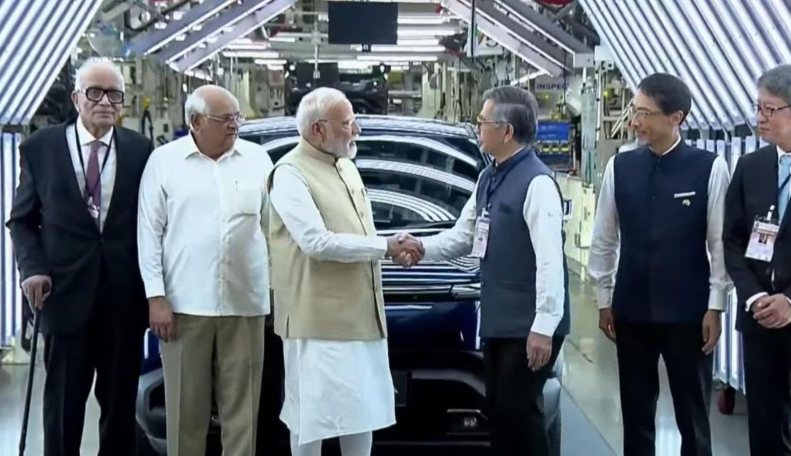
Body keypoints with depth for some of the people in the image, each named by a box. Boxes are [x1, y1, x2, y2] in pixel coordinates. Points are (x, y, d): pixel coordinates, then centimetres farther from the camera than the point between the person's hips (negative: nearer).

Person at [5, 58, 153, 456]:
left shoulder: (140, 150, 3)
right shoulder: (40, 147, 3)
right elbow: (21, 219, 7)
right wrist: (33, 267, -9)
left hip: (126, 294, 1)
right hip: (65, 291, -1)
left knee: (120, 400, 12)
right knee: (63, 401, 8)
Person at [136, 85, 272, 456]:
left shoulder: (257, 159, 7)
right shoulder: (164, 160, 1)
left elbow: (273, 226, 11)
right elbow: (149, 231, 0)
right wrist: (156, 296, -5)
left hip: (244, 303, 2)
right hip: (185, 303, -1)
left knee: (242, 406, 6)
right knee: (186, 406, 6)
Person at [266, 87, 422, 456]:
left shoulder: (346, 166, 13)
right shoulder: (290, 173, -14)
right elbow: (317, 242, -22)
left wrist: (393, 247, 4)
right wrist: (385, 246, -18)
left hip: (361, 314, 8)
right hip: (319, 318, -8)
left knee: (364, 406, 15)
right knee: (313, 411, 1)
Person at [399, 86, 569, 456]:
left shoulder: (537, 182, -17)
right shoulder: (488, 179, 12)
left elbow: (550, 259, -22)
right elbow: (462, 236, 18)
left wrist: (544, 326, -25)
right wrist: (423, 248, 0)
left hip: (529, 325, -9)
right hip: (498, 321, 9)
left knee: (518, 411, -1)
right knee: (498, 410, 16)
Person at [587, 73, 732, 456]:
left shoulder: (709, 168, -9)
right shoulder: (619, 167, 0)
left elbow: (720, 243, -6)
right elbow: (604, 240, 6)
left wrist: (715, 306, -7)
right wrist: (604, 301, 7)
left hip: (688, 312, -3)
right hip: (631, 310, 3)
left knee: (693, 415, 10)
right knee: (635, 413, 13)